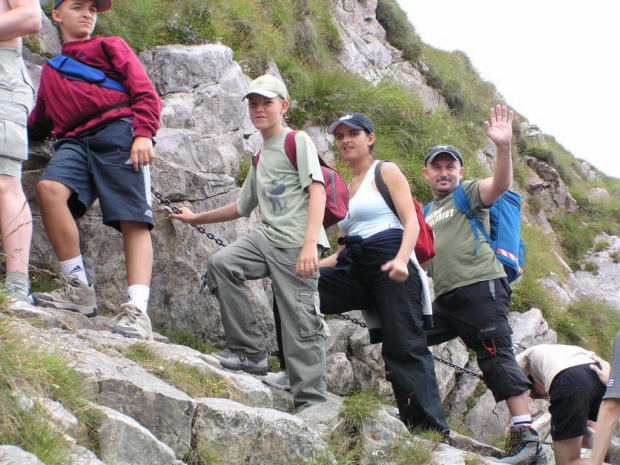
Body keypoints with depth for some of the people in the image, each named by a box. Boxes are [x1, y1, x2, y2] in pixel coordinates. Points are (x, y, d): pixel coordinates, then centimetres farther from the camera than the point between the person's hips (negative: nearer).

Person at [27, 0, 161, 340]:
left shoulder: (109, 47, 19)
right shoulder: (50, 71, 32)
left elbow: (144, 92, 6)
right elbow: (39, 124, 38)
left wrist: (143, 133, -10)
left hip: (117, 132, -3)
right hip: (74, 141, 3)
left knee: (133, 220, -16)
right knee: (50, 187, -28)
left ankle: (137, 309, -25)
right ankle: (78, 290, -24)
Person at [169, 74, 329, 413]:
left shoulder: (298, 141, 1)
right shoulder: (260, 157, 24)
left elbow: (317, 191, -11)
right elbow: (243, 207, 35)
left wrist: (310, 244, -22)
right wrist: (197, 218, 38)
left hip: (297, 245, -7)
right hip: (266, 238, 7)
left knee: (301, 324, -10)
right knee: (220, 263, -17)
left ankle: (311, 403, -5)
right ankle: (250, 352, -11)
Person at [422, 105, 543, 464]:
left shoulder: (469, 192, 4)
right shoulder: (428, 211, 26)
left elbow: (500, 184, -17)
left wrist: (504, 147, -33)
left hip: (480, 287, -8)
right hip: (445, 297, 8)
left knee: (497, 357, -14)